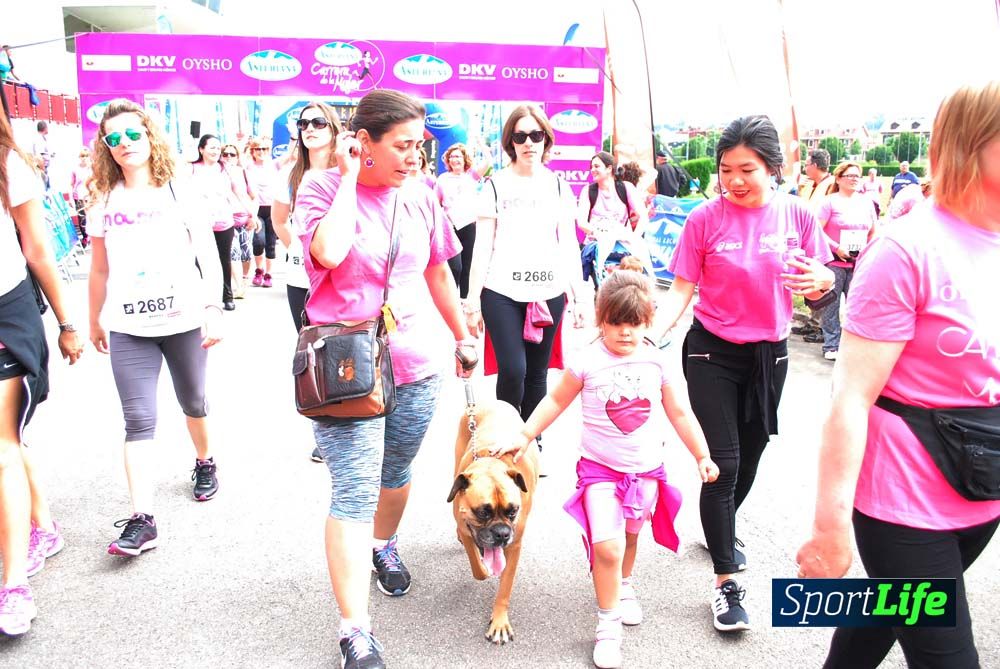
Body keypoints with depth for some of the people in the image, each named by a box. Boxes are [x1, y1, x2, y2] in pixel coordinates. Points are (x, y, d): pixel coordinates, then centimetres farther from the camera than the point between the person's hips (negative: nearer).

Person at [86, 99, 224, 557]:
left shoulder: (181, 194, 0)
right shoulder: (102, 202, 7)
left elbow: (208, 259, -2)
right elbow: (99, 269, 13)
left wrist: (213, 311, -10)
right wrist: (94, 321, 17)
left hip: (183, 322, -1)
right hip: (128, 329, 1)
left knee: (193, 403, 16)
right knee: (138, 421, -4)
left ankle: (205, 463, 44)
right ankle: (142, 519, -4)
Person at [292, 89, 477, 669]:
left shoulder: (419, 196, 6)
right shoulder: (323, 189, -7)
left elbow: (438, 273, 17)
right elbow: (329, 253, -28)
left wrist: (463, 336, 23)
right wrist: (350, 177, -16)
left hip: (416, 366, 5)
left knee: (397, 473, 20)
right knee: (354, 496, -6)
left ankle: (385, 546, 50)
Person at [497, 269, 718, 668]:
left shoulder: (657, 362, -3)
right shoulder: (588, 362, -11)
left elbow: (678, 414, 7)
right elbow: (556, 401, 1)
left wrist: (701, 455, 8)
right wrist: (526, 436, -2)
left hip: (646, 470, 3)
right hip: (600, 470, -3)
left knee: (629, 536, 21)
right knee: (607, 547, -13)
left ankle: (624, 586, 50)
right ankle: (608, 624, 6)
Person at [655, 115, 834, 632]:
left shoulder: (797, 215, -4)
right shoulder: (705, 219, -11)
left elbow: (820, 285, 3)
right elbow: (682, 289, -8)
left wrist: (821, 280, -21)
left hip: (770, 353, 3)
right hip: (713, 353, -3)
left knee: (750, 454, 17)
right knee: (723, 462, -5)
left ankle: (722, 529, 45)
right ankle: (726, 582, 8)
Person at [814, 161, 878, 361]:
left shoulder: (866, 202, 13)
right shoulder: (830, 202, -2)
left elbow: (873, 231, 20)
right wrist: (837, 248, -16)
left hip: (859, 263, 4)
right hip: (834, 262, -4)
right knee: (831, 305, 2)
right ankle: (831, 346, 11)